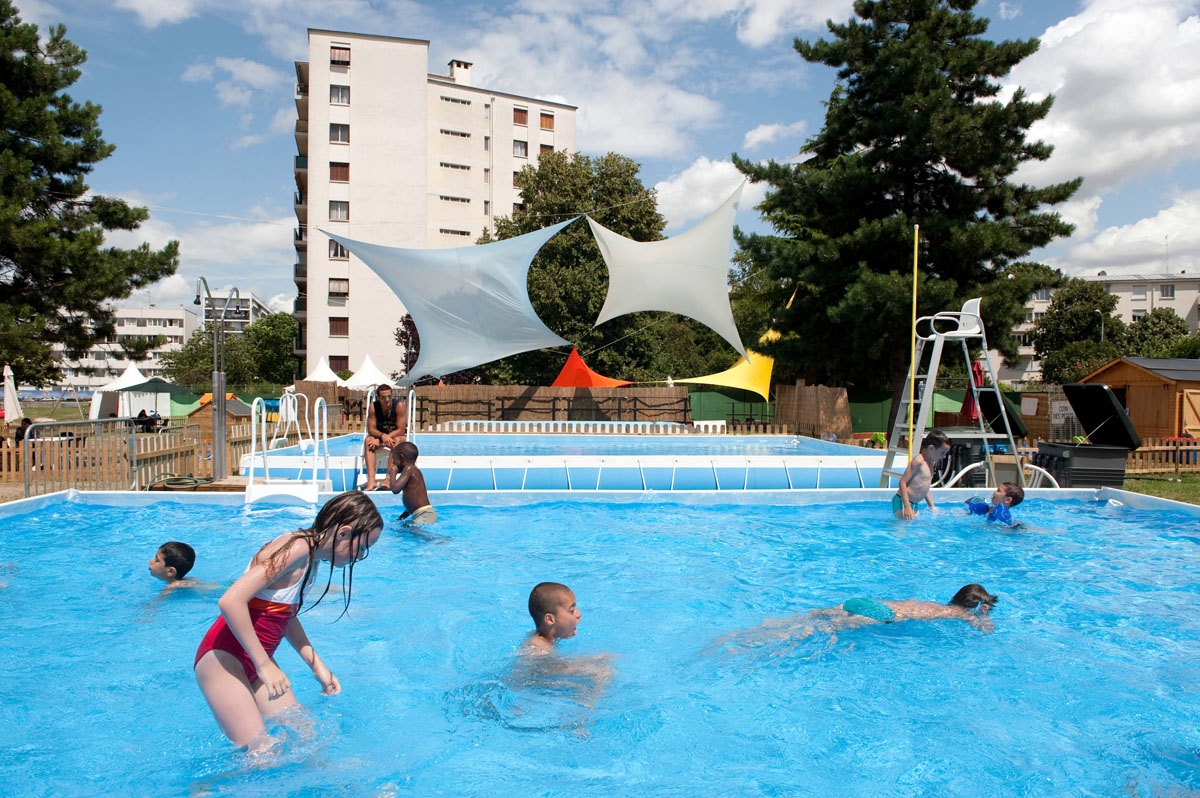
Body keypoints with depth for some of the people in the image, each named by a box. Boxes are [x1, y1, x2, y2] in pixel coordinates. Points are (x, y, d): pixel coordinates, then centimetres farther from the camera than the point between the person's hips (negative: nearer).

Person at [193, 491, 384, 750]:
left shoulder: (312, 556, 7)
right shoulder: (297, 548, -23)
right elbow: (230, 602, -31)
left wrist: (317, 667, 17)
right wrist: (264, 665, -26)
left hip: (255, 660, 9)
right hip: (224, 659, -9)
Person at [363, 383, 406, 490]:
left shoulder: (399, 405, -21)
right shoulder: (373, 407, -13)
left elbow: (401, 430, -23)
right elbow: (371, 429, -12)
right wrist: (383, 436, -36)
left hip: (398, 436, -3)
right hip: (379, 436, 3)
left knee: (397, 440, -36)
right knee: (368, 440, -28)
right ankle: (371, 480, -39)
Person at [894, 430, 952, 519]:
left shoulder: (931, 463, 15)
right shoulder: (918, 461, -14)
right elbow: (903, 482, -18)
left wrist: (932, 507, 21)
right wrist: (907, 507, -24)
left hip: (914, 504, 10)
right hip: (902, 502, -10)